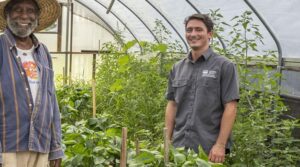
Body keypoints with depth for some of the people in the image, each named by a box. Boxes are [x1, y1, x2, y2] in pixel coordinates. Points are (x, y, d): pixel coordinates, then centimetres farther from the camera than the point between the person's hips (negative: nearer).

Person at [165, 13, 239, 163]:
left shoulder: (224, 66, -5)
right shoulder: (177, 68, 9)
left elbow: (230, 107, -9)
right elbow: (172, 105, 11)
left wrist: (220, 145, -14)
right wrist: (167, 140, 5)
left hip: (210, 149, -4)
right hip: (179, 147, 4)